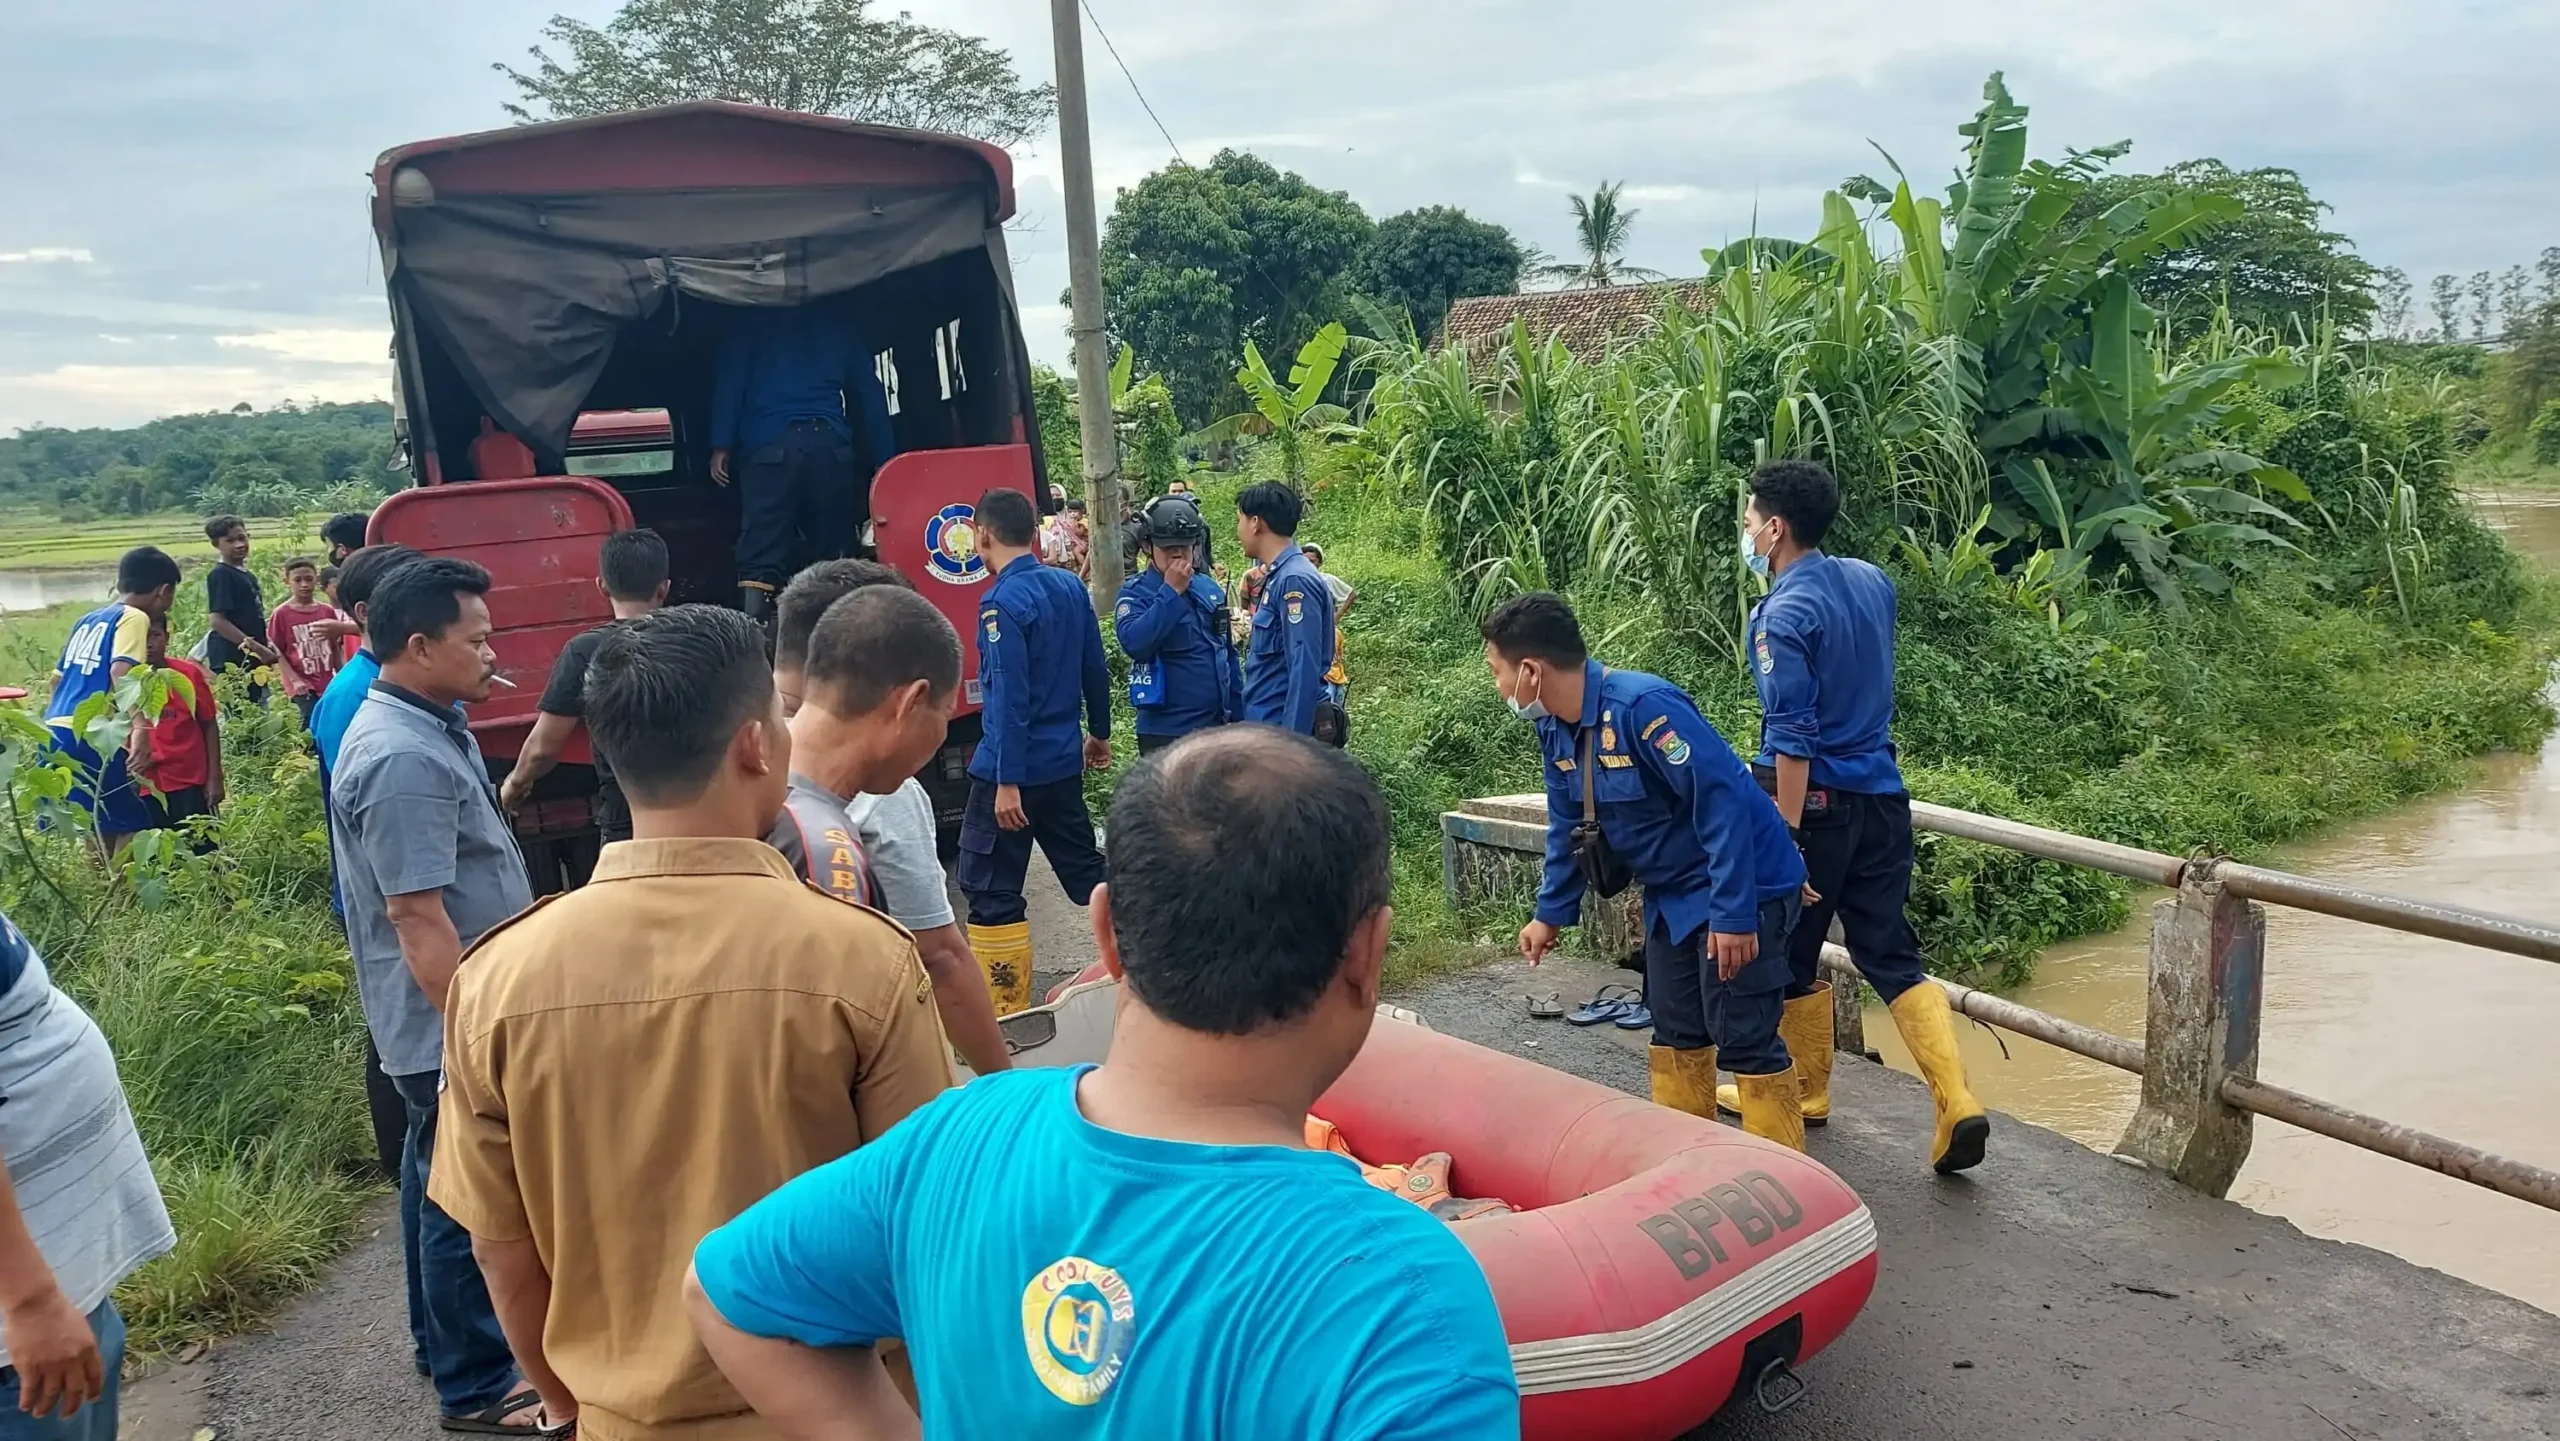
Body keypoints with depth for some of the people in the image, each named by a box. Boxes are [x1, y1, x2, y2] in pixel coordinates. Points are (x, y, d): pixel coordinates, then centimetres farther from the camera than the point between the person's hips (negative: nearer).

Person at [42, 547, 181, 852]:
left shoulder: (88, 619, 21)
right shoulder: (134, 618, -3)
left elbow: (58, 678, 26)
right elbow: (121, 671, -20)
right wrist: (140, 731, -28)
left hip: (55, 732, 8)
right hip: (90, 738, -8)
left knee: (98, 830, 15)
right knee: (131, 827, -1)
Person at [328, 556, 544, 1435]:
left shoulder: (423, 727, 7)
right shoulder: (404, 760, -26)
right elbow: (418, 918, -27)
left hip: (447, 1016, 11)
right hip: (449, 1024, -11)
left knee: (440, 1182, 22)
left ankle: (446, 1344, 38)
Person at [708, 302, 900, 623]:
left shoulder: (747, 319, 17)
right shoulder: (836, 321, 24)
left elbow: (730, 381, 3)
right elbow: (870, 392, 20)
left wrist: (721, 445, -1)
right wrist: (884, 461, 17)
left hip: (769, 445, -2)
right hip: (829, 442, 2)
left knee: (761, 552, -7)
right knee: (837, 554, 8)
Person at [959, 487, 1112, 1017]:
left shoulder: (1003, 602, -17)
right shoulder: (1070, 587, 5)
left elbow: (1009, 697, -21)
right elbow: (1096, 670, 11)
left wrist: (1007, 781, -20)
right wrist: (1099, 734, 24)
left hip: (1014, 767, -8)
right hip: (1063, 762, 8)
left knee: (989, 889, 2)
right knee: (1087, 871, 19)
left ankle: (1007, 1009, 6)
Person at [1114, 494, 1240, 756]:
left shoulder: (1210, 589, 7)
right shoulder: (1135, 592, -7)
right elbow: (1134, 643, -27)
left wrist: (1238, 715, 14)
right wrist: (1171, 591, -21)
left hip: (1216, 725, 6)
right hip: (1165, 731, -6)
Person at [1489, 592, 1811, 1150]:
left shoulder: (1643, 706, -29)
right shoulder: (1555, 729, -1)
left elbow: (1724, 803, -30)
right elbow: (1567, 826, 13)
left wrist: (1733, 914, -29)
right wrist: (1551, 914, 17)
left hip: (1740, 890, -9)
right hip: (1672, 893, 9)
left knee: (1742, 1033, -6)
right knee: (1674, 1027, 15)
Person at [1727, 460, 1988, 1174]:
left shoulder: (1785, 615, -16)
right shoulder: (1872, 581, 6)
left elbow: (1793, 739, -21)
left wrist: (1787, 838, -20)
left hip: (1816, 800, -7)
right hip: (1883, 798, 7)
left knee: (1791, 956, 12)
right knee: (1892, 956, 9)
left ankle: (1806, 1090, 27)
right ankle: (1955, 1103, -3)